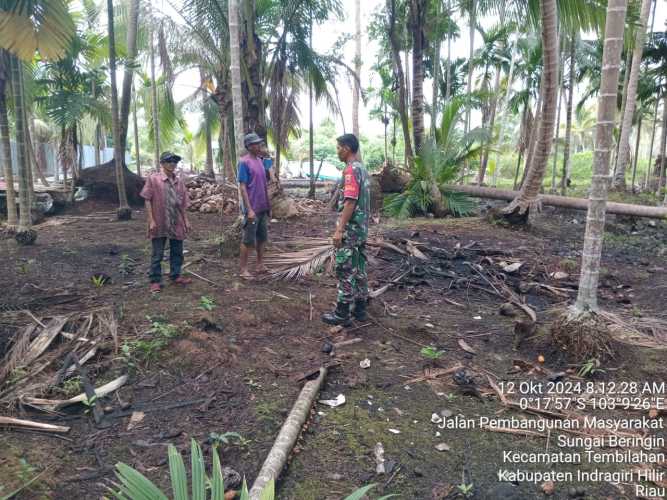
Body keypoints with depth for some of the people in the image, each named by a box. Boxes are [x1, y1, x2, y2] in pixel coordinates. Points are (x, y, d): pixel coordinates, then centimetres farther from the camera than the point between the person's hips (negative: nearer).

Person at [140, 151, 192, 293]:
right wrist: (151, 220, -12)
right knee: (157, 255, 3)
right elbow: (147, 200, -7)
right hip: (159, 224, -5)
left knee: (177, 252, 13)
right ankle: (155, 281, 12)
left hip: (176, 224, 5)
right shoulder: (153, 179, -7)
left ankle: (175, 276, 28)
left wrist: (186, 220, 10)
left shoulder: (178, 181, 7)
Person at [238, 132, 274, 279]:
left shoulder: (260, 161, 10)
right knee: (248, 240, 0)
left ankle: (260, 264, 27)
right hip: (252, 208, -8)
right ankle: (243, 269, 10)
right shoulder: (244, 162, -12)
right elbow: (242, 187, -16)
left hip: (263, 208, 8)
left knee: (262, 237, 15)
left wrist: (268, 206, 16)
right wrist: (249, 209, -20)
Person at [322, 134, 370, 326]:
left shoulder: (351, 169, -16)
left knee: (345, 271, -4)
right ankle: (360, 308, 21)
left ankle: (342, 314, 2)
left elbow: (350, 202, -23)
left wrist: (339, 230, -23)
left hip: (350, 229, -10)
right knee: (359, 269, 13)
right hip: (361, 228, 10)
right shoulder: (362, 168, 14)